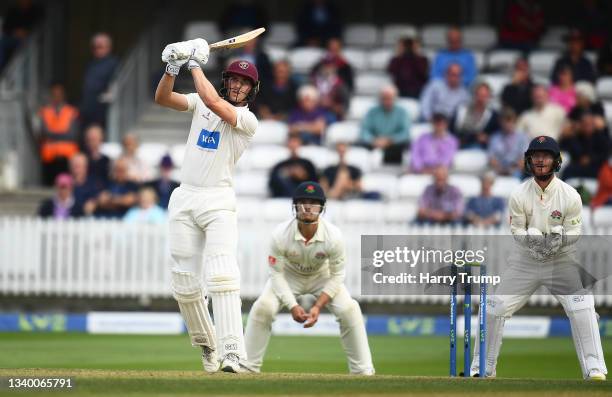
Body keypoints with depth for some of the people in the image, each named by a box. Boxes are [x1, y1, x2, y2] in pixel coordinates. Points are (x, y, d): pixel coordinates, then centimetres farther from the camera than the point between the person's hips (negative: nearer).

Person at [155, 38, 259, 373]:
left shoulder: (248, 120, -5)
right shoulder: (201, 104, 11)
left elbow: (213, 102, -19)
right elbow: (162, 98, 1)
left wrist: (196, 65, -10)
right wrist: (173, 67, -16)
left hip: (218, 202, -5)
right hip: (184, 199, 5)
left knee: (222, 275, -21)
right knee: (185, 282, 4)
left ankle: (233, 353, -28)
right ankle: (206, 343, 24)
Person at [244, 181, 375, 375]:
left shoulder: (334, 236, -30)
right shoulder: (281, 235, -30)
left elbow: (336, 276, -19)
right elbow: (276, 273, -19)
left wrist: (318, 306, -28)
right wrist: (292, 306, -29)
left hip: (322, 276, 0)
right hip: (289, 275, 0)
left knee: (349, 310, -21)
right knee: (263, 308, -23)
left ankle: (363, 371, -8)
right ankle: (249, 368, -9)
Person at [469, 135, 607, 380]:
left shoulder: (570, 196, -12)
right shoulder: (519, 195, -10)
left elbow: (574, 232, -6)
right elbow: (518, 231, -7)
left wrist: (558, 239, -28)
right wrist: (533, 241, -28)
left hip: (562, 260, -1)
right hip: (525, 259, 1)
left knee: (582, 309, -19)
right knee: (494, 308, -4)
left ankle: (594, 369, -12)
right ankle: (483, 367, 11)